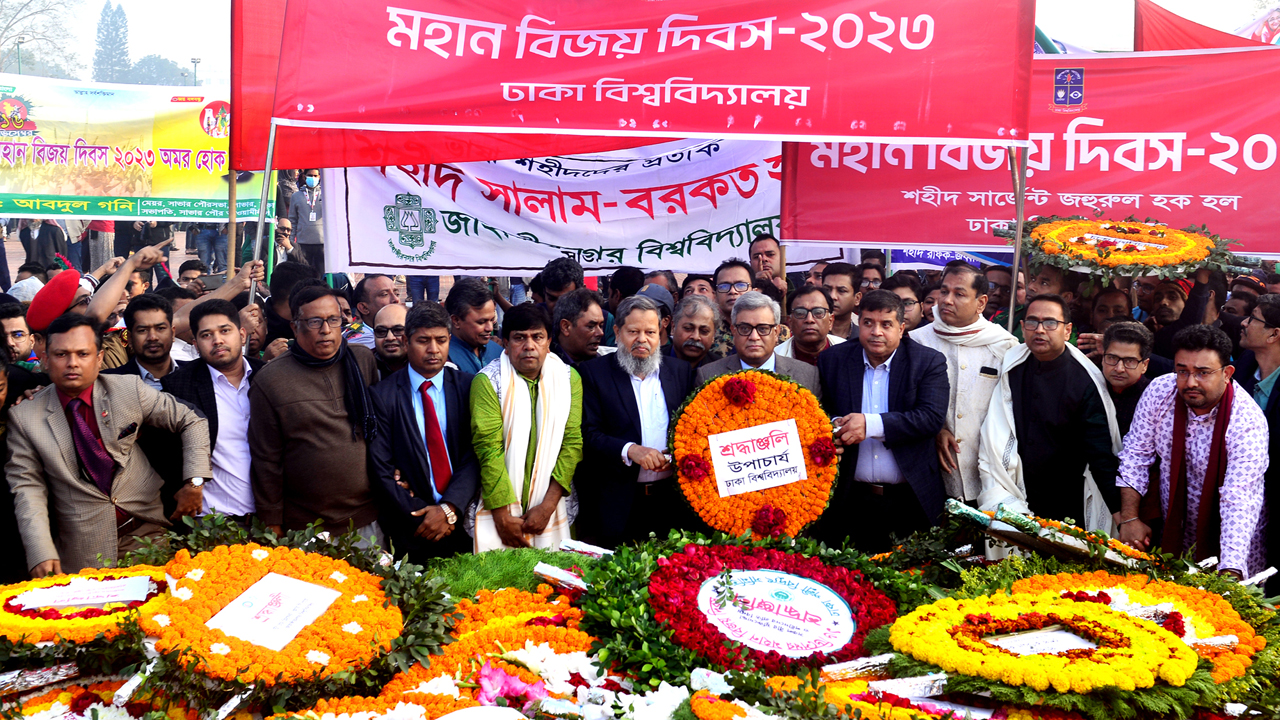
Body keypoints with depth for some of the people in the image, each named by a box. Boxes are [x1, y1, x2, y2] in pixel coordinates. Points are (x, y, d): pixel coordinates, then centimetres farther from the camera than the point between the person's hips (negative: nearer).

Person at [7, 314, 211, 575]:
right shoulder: (23, 418, -3)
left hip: (146, 532, 1)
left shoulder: (129, 389, -2)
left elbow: (192, 422, 4)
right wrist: (42, 554, -17)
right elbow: (27, 487, -5)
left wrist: (194, 482, -8)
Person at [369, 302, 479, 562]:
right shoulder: (382, 395, -4)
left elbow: (475, 455, -5)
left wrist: (450, 509, -16)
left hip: (464, 519, 2)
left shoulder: (467, 387, 0)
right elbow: (381, 469, -6)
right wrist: (421, 518, -11)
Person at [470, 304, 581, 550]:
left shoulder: (569, 379, 2)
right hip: (497, 510, -2)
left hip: (551, 509, 3)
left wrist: (547, 507, -11)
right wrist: (502, 516, -15)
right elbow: (488, 449, -12)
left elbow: (572, 442, -3)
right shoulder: (488, 380, -9)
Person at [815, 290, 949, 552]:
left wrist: (871, 424, -22)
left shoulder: (929, 362, -1)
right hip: (851, 499, 1)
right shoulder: (832, 360, 5)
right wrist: (835, 429, -16)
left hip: (910, 499, -1)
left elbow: (932, 417, -13)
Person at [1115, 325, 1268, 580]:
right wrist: (1129, 518, -9)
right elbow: (1136, 454, -3)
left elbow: (1239, 500, -33)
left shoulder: (1248, 420, -25)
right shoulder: (1159, 391, -14)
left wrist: (1231, 571, -42)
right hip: (1173, 532, 4)